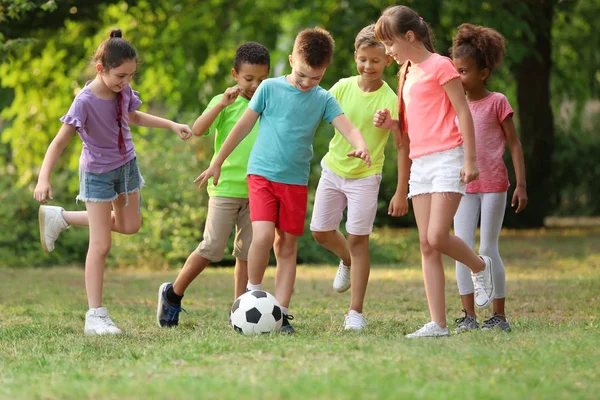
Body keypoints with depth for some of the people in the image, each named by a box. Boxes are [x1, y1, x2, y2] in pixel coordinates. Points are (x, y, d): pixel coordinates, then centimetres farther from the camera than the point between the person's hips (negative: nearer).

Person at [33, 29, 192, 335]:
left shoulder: (124, 91, -11)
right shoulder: (85, 101, -30)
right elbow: (59, 141, -30)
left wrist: (171, 125, 9)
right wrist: (44, 179, -41)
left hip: (126, 165, 7)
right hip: (98, 173, -7)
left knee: (129, 226, 22)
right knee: (100, 245, -8)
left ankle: (60, 218, 34)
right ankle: (95, 316, -4)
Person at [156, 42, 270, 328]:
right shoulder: (225, 103, -3)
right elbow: (198, 130, -18)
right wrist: (222, 104, -28)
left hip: (256, 190, 4)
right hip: (225, 187, -4)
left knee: (246, 252, 4)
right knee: (212, 248, -7)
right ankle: (173, 294, 9)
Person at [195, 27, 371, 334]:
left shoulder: (323, 100, 3)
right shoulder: (270, 88, -2)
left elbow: (347, 127, -10)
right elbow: (243, 126, 4)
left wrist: (360, 146, -34)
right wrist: (217, 163, 7)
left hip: (296, 182, 3)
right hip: (262, 174, -3)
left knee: (288, 245, 4)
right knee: (263, 235, -19)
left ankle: (281, 312, 9)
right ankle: (253, 293, 2)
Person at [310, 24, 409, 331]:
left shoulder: (390, 101, -15)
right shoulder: (343, 87, -4)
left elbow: (403, 147, -13)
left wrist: (401, 192, -15)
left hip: (364, 176, -4)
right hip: (333, 168, 4)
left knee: (358, 239, -6)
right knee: (320, 231, 8)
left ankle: (356, 312, 1)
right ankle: (347, 261, 42)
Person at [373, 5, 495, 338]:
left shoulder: (440, 66, -6)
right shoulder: (407, 74, 18)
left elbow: (463, 112, -9)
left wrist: (470, 159, -14)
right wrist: (391, 122, 5)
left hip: (447, 158, -8)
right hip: (420, 163, 8)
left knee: (437, 238, -16)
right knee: (426, 244, 0)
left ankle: (480, 266, 16)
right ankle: (438, 323, -2)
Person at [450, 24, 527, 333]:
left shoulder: (497, 102, -5)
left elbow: (514, 144, -4)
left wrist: (521, 185, -9)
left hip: (493, 185, -4)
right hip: (464, 188, 5)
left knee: (488, 249, -2)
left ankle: (500, 316, 7)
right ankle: (469, 316, 1)